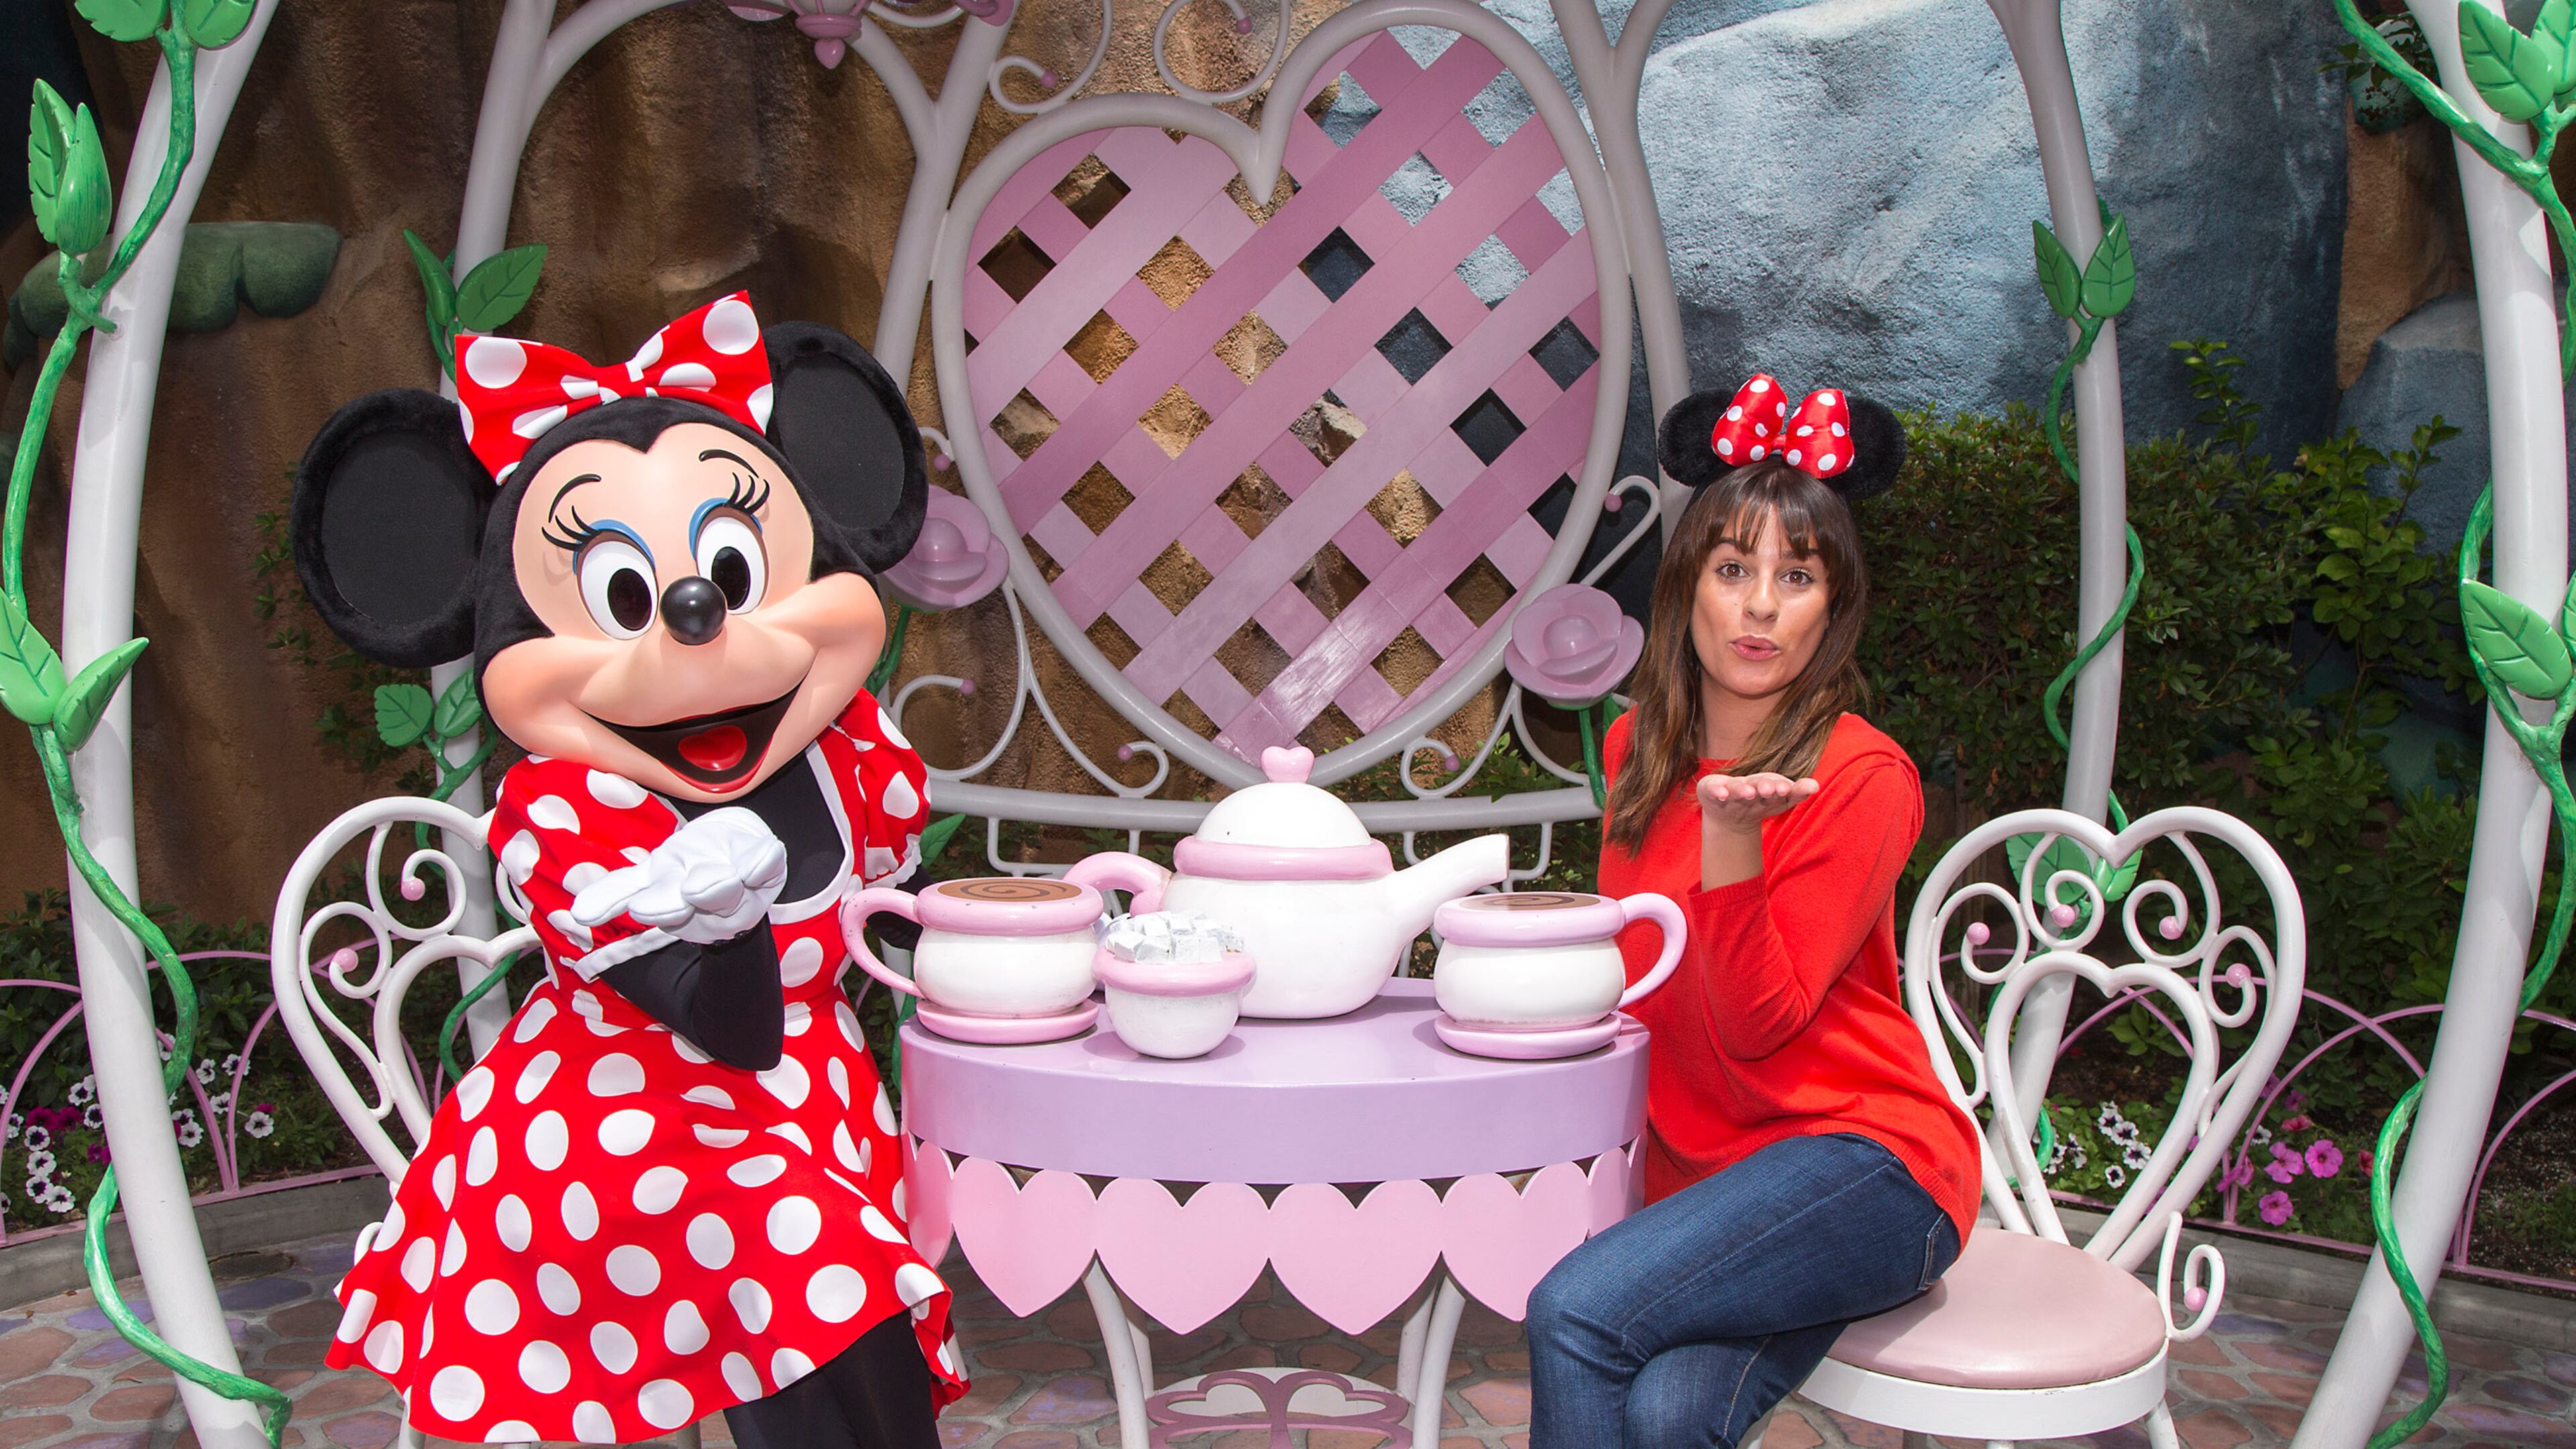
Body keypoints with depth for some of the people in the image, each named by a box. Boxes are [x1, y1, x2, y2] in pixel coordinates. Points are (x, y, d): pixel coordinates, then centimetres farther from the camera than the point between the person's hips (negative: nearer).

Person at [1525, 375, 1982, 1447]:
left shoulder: (1862, 779, -12)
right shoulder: (1637, 751, 7)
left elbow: (1756, 1022, -16)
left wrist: (1730, 832, -27)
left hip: (1864, 1158, -5)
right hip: (1696, 1170, 5)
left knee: (1577, 1312, -27)